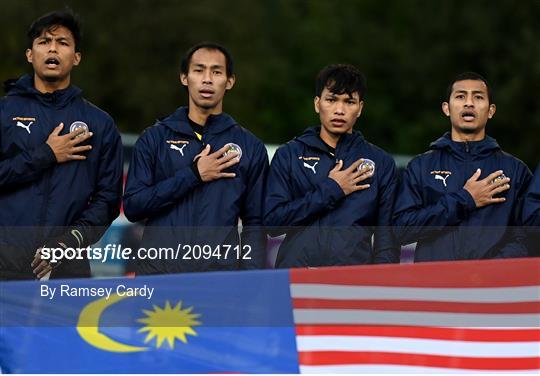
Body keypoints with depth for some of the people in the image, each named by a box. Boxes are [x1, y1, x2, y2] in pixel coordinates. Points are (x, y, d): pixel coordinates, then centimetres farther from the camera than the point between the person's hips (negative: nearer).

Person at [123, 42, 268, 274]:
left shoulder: (250, 147, 10)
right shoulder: (155, 138, 9)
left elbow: (254, 222, 9)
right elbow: (132, 206, -1)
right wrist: (193, 175, -7)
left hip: (222, 272, 0)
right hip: (158, 272, 0)